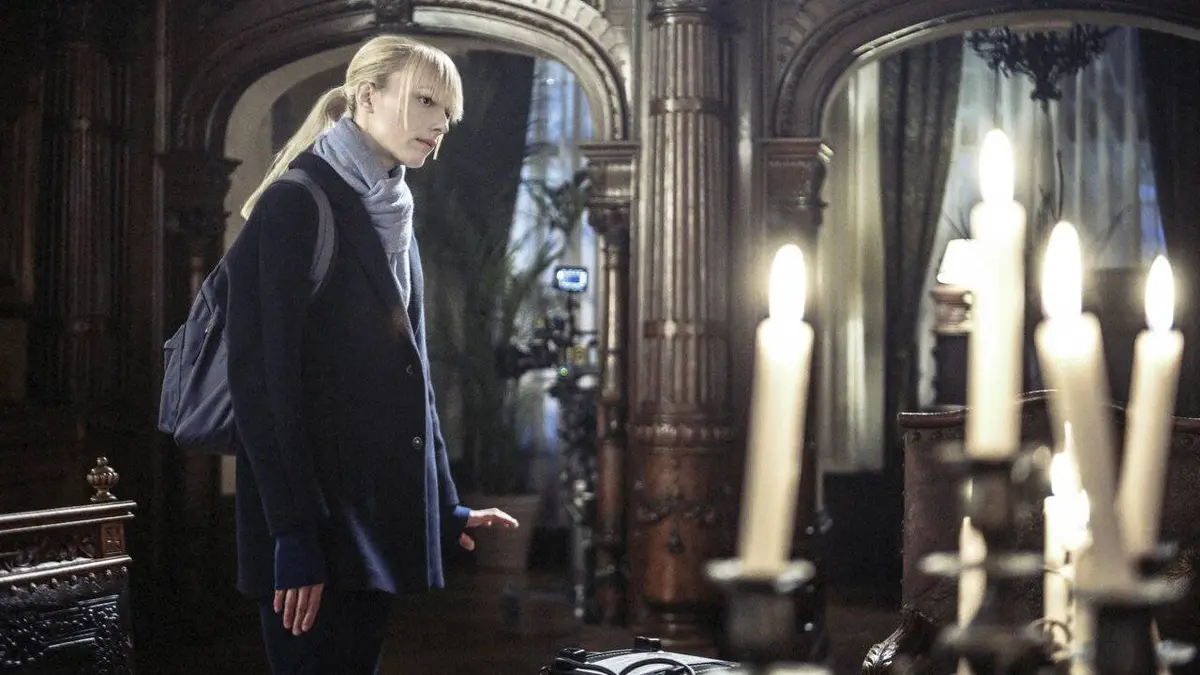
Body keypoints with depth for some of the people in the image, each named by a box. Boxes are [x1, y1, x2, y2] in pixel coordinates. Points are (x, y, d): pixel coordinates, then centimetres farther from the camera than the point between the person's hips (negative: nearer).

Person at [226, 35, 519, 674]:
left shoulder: (392, 219, 16)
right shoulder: (297, 203, -9)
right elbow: (260, 373, -17)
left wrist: (444, 506, 18)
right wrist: (293, 532, -22)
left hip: (379, 517, 8)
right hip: (315, 520, -8)